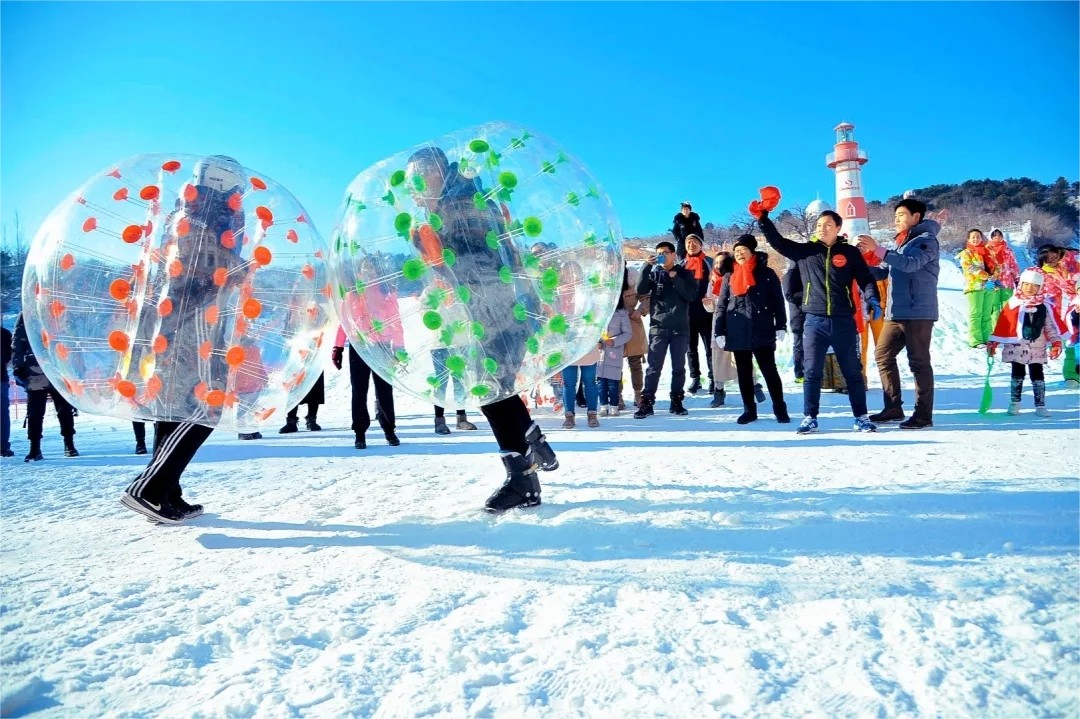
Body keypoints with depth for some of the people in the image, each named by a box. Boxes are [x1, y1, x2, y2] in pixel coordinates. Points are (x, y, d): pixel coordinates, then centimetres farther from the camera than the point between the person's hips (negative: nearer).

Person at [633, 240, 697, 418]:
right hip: (658, 327, 0)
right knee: (654, 367, -3)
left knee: (679, 367, 6)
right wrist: (647, 266, -14)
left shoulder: (684, 273, 8)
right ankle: (646, 402, -2)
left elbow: (692, 295, -5)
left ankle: (676, 402, 14)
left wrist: (676, 278, -10)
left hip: (680, 328, 1)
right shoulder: (653, 273, 9)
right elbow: (641, 290, -8)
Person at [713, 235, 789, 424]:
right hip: (738, 333, 3)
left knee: (769, 371, 1)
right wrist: (719, 332, 2)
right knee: (744, 373, 8)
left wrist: (781, 326, -8)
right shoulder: (730, 277, 11)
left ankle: (780, 409, 10)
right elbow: (721, 305, 9)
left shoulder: (766, 274, 3)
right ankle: (749, 410, 17)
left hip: (762, 332, -3)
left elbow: (778, 302, 1)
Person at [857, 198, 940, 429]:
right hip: (895, 313, 8)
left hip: (918, 312, -8)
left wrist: (877, 250, -29)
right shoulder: (901, 243, 21)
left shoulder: (926, 240, -4)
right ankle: (893, 408, 16)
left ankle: (924, 414, 1)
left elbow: (910, 264, -23)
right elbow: (883, 272, 19)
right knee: (883, 356, 8)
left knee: (919, 362, -5)